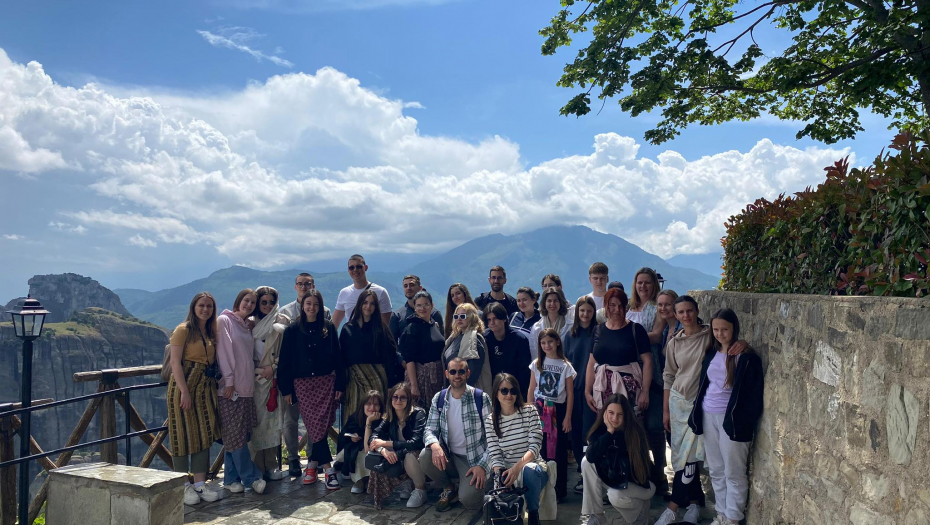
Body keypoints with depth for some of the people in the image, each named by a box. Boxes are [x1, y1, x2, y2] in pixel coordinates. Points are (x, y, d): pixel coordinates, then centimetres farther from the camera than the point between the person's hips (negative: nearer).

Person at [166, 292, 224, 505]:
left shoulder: (211, 332, 13)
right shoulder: (183, 330, -7)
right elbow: (175, 362, -13)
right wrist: (184, 391, -19)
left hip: (205, 388, 6)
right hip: (184, 385, -6)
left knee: (204, 436, 7)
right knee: (183, 435, 2)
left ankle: (200, 484, 15)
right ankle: (183, 486, 13)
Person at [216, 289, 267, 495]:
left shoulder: (247, 326, 17)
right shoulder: (224, 320, -4)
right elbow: (223, 351, -10)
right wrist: (228, 381, -15)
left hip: (246, 387, 7)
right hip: (230, 386, -7)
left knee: (235, 435, 9)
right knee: (236, 435, -4)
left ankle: (231, 478, 16)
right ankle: (251, 477, 2)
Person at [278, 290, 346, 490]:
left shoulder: (328, 328, 4)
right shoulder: (292, 330, 3)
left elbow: (337, 357, 3)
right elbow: (285, 361, 2)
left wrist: (340, 385, -2)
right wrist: (286, 389, -1)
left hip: (326, 382, 0)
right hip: (303, 384, 0)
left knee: (318, 426, -4)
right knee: (316, 426, -5)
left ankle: (313, 463, 13)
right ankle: (328, 468, 1)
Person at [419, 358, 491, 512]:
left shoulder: (481, 398, -10)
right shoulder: (439, 398, 0)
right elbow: (430, 429, -3)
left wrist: (482, 465, -18)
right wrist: (435, 445, -27)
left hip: (474, 459, -3)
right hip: (448, 456, 3)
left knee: (469, 501, -24)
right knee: (425, 457, -27)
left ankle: (476, 485, 14)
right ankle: (449, 488, 3)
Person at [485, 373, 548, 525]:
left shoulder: (530, 411, -5)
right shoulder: (491, 420, -1)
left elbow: (535, 446, -15)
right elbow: (494, 456, -6)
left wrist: (517, 467, -32)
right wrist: (502, 476, -29)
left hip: (533, 468, 0)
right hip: (508, 470, 1)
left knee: (529, 470, -37)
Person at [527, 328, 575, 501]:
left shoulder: (565, 366, -2)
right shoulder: (537, 364, 5)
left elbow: (570, 394, -1)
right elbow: (531, 390, 8)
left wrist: (567, 418, -4)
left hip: (557, 410, -2)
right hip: (539, 409, 2)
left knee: (558, 451, 2)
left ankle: (558, 490, 13)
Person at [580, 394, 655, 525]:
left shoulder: (635, 432, -21)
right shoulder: (600, 430, -11)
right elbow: (590, 457, -28)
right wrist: (609, 431, -30)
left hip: (638, 482, -4)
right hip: (613, 480, 5)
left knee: (615, 496, -33)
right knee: (586, 462, -18)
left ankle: (640, 509, 3)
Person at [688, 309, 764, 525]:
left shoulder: (747, 357, -10)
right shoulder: (711, 353, 9)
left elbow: (753, 393, -10)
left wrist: (746, 422, -15)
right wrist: (696, 414, 12)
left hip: (731, 418, -6)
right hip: (708, 416, 6)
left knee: (733, 473, 4)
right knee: (715, 470, 15)